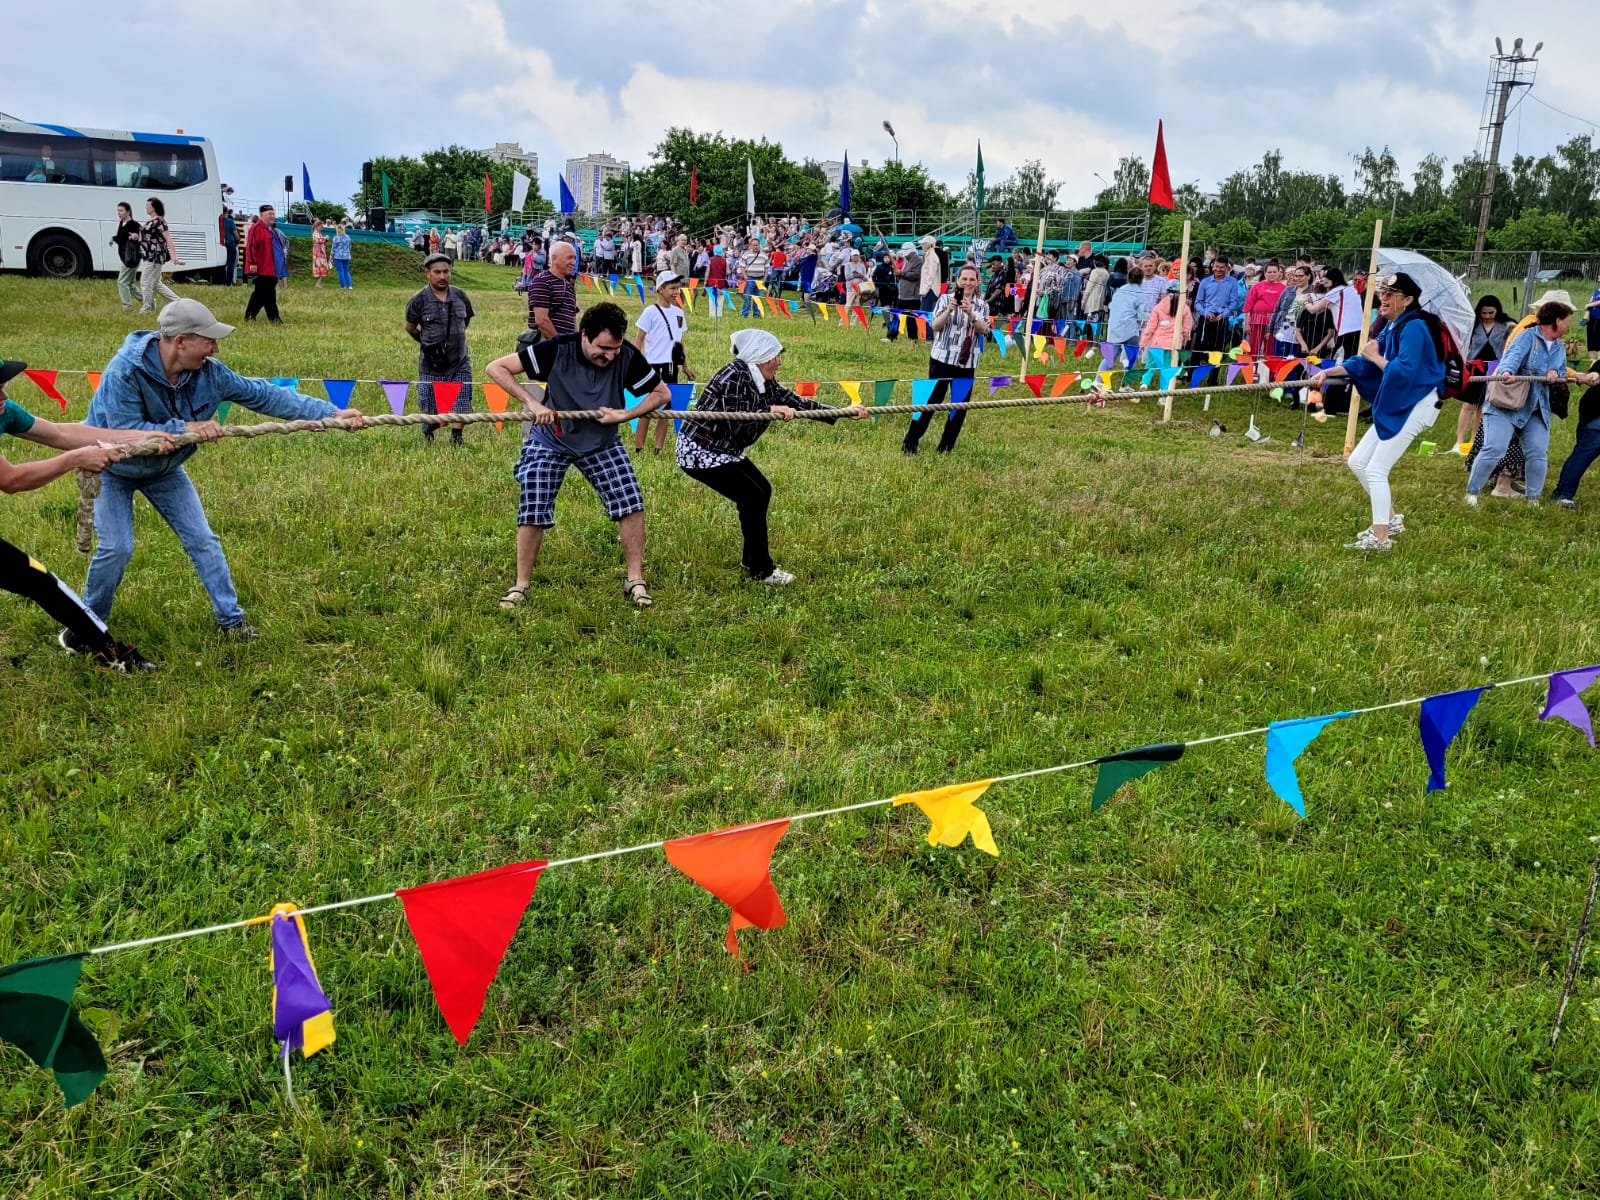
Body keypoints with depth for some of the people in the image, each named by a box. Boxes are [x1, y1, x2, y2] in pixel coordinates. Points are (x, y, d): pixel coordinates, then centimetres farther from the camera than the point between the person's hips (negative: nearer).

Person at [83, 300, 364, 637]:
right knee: (117, 548, -13)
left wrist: (332, 413, -20)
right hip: (112, 469, -4)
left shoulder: (208, 372, -19)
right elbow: (125, 432, -35)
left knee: (202, 539, 2)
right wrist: (186, 429, -40)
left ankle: (230, 618, 15)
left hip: (162, 469, 5)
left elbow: (265, 396, -16)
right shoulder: (125, 371, -34)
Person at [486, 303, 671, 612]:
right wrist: (532, 402, -32)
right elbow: (496, 368, -21)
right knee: (533, 512, -5)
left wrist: (624, 415, -23)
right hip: (550, 441, -2)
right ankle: (521, 586, 13)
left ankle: (635, 582, 5)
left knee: (631, 504, -9)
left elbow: (662, 394, -9)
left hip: (602, 444, 2)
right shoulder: (556, 350, -26)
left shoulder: (628, 357, -22)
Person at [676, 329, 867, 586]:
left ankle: (751, 559, 27)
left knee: (762, 490, 13)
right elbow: (733, 423, -28)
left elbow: (797, 403, 4)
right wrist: (770, 411, -24)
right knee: (752, 497, -12)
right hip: (700, 451, -10)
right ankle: (762, 571, -1)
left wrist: (843, 413, 1)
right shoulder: (735, 376, -22)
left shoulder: (764, 382, 4)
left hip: (725, 451, 10)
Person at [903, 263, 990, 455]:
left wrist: (971, 314, -21)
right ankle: (910, 443, 4)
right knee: (931, 400, -2)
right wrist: (949, 310, -23)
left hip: (967, 363, 4)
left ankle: (946, 446, 17)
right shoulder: (946, 299, -2)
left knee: (960, 405, 6)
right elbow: (935, 326, -9)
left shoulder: (982, 306, 7)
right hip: (942, 359, -3)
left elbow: (983, 330, -7)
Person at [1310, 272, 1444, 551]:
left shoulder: (1413, 327, -18)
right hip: (1394, 407, 10)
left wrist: (1376, 358, -15)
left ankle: (1380, 538, 0)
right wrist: (1328, 373, 5)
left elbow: (1404, 372, -27)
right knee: (1358, 462, 11)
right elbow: (1365, 362, 13)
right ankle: (1391, 519, 24)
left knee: (1376, 469, -9)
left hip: (1416, 406, -10)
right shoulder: (1391, 327, 10)